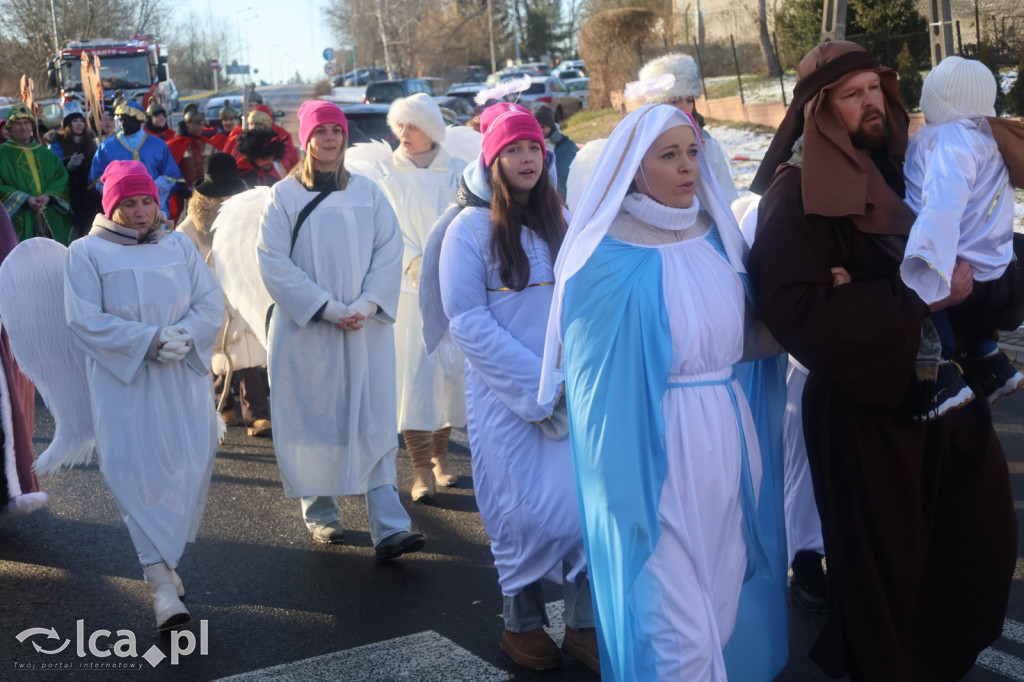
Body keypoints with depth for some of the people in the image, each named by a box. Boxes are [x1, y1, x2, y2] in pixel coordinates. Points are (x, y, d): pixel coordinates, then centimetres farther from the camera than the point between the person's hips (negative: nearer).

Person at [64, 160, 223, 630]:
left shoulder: (178, 246, 13)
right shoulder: (86, 252, 2)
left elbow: (211, 303, 7)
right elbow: (85, 319, -8)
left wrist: (185, 335, -13)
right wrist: (148, 340, -16)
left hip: (184, 378, 4)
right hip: (124, 381, -3)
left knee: (190, 466, 1)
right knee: (138, 470, -11)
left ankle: (163, 558, 20)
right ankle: (161, 581, -12)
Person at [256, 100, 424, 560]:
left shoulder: (368, 193, 9)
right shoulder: (284, 195, 2)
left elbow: (389, 251, 4)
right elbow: (274, 262, -5)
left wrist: (365, 305, -11)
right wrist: (327, 307, -12)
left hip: (367, 328, 2)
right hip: (306, 328, -1)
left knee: (374, 423, -4)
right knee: (313, 420, 4)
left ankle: (388, 528, -8)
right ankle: (319, 513, 20)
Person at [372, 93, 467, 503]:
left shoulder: (458, 172, 7)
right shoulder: (385, 172, 5)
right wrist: (414, 263, -16)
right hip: (407, 288, -1)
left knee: (452, 368, 4)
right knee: (412, 370, -6)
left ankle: (440, 454, 20)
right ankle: (421, 469, -3)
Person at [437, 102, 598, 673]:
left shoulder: (562, 223, 11)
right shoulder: (471, 229, -3)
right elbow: (468, 321, -9)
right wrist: (537, 384, -13)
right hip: (505, 396, -3)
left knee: (589, 502, -2)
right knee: (526, 512, 2)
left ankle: (585, 623, 12)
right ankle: (522, 622, 22)